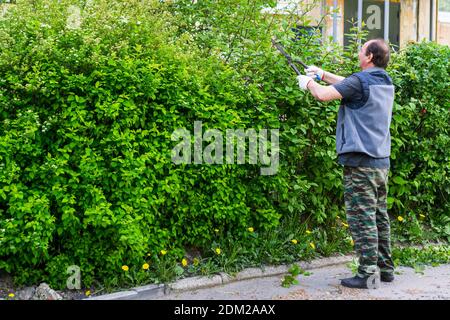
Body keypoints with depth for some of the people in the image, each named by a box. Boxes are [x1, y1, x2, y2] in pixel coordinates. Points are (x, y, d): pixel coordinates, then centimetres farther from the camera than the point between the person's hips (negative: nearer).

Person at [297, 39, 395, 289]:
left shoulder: (361, 81, -13)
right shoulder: (386, 83, 14)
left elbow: (324, 95, -17)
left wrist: (309, 82, 4)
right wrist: (323, 74, 28)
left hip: (361, 161, -9)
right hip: (382, 161, 9)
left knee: (362, 218, -5)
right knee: (380, 216, 14)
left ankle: (368, 274, -3)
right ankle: (385, 268, 21)